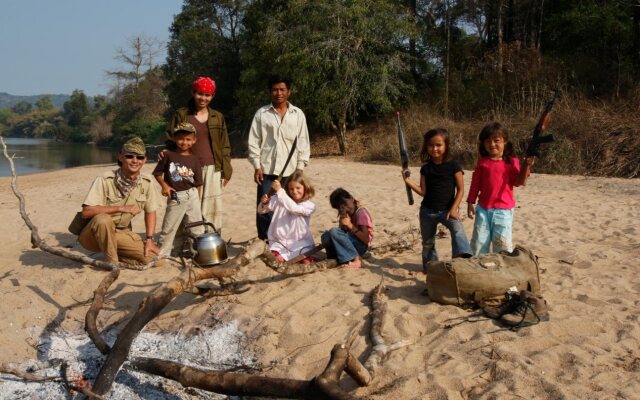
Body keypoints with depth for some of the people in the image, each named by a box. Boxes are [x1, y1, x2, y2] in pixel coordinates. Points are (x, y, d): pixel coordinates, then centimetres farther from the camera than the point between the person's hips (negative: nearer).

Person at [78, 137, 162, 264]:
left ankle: (115, 255, 9)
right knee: (103, 219, -38)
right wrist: (120, 208, -30)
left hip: (120, 232, 4)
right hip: (93, 234, -4)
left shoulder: (147, 182, -5)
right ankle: (112, 262, -17)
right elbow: (86, 212, -27)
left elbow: (150, 212, 8)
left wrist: (149, 239, 0)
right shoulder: (105, 180, -20)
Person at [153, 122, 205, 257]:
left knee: (197, 226, 9)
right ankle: (162, 253, 16)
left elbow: (198, 183, 5)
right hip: (175, 197, -2)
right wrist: (164, 185, -9)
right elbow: (157, 173, 4)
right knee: (169, 227, 6)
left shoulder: (194, 160, 2)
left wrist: (197, 198, 2)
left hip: (192, 196, 2)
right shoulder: (169, 156, -3)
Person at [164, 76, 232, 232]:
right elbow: (171, 141, 6)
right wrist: (166, 154, -15)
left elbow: (224, 147, 14)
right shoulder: (181, 115, 5)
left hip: (212, 170, 2)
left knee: (211, 210, 2)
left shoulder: (218, 117, 13)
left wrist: (226, 171, 8)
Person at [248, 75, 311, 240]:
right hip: (267, 170, -1)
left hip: (290, 170, 1)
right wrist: (257, 166, -4)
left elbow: (303, 142, 7)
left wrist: (300, 167, 1)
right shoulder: (261, 113, 3)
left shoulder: (298, 114, 6)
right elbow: (254, 141, 3)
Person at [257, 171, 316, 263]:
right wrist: (264, 203, -14)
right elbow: (261, 210, 11)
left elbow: (293, 208, -26)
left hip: (300, 243, -1)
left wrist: (279, 190, -30)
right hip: (279, 242, 1)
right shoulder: (279, 199, 3)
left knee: (306, 262, -22)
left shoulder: (309, 205, -7)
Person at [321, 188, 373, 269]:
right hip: (351, 242, 7)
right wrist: (341, 224, -14)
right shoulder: (346, 214, 12)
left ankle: (356, 260, -24)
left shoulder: (361, 213, -11)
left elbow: (366, 240, -18)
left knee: (333, 232, -27)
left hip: (361, 245, -7)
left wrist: (350, 225, -20)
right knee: (326, 236, -14)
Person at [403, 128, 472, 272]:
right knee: (427, 242, 14)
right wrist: (409, 182, -10)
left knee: (458, 229, -32)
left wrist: (454, 209, -14)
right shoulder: (426, 168, 5)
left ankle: (463, 257, -48)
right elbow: (423, 191, 2)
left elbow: (460, 190, -6)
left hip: (447, 210, -4)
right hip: (428, 211, 4)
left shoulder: (453, 166, -5)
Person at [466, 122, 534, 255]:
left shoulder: (512, 162, 0)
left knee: (502, 242, -1)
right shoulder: (482, 162, 5)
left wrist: (526, 166, -20)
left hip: (504, 210, -2)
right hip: (483, 208, 2)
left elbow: (519, 182, -7)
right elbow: (475, 183, 8)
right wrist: (470, 203, 7)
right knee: (479, 241, 5)